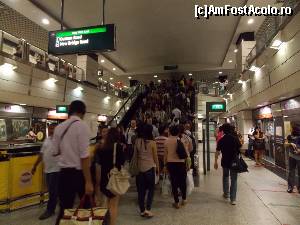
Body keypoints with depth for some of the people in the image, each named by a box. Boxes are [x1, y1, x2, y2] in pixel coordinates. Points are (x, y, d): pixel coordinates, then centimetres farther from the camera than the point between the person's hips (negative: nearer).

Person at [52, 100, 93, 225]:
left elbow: (55, 152, 9)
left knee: (64, 209, 17)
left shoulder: (59, 128, 3)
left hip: (64, 173, 5)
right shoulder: (82, 126, -15)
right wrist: (88, 181, -17)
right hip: (78, 173, -5)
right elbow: (84, 156, -20)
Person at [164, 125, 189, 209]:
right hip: (180, 163, -1)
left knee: (174, 182, 8)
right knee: (182, 181, 16)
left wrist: (165, 165, 14)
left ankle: (176, 202, 14)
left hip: (170, 163, 1)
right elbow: (186, 153, -5)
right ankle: (184, 199, 28)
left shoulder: (167, 141, -3)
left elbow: (165, 154, 3)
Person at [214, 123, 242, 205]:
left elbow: (217, 152, -8)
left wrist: (216, 162, -1)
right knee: (234, 180, 4)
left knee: (225, 177, 21)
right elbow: (240, 149, 1)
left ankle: (226, 194, 34)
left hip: (225, 162, 1)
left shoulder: (221, 140, -8)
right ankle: (233, 199, 2)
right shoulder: (235, 139, -7)